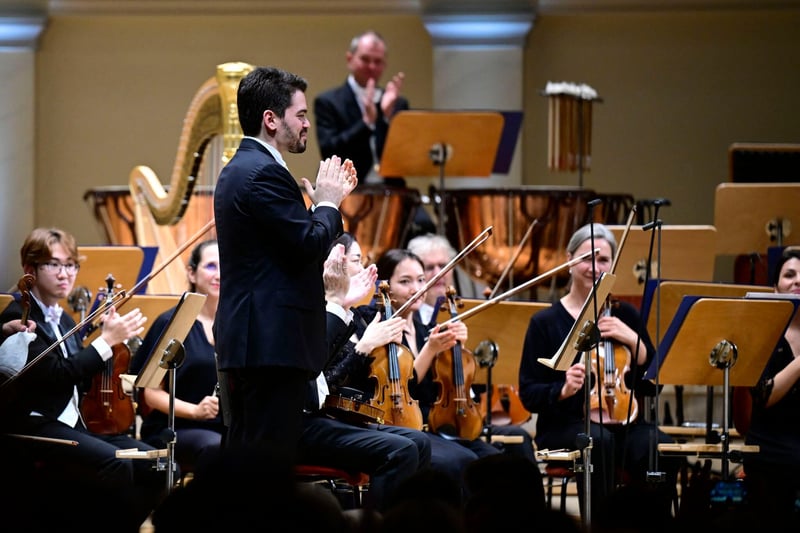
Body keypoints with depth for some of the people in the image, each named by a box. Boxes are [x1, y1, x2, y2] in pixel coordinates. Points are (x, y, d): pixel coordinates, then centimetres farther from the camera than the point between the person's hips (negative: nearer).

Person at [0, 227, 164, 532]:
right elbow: (57, 375, -20)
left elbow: (81, 377, 15)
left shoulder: (64, 321, 19)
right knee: (116, 465, -32)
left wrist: (110, 336, 4)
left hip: (75, 424, 9)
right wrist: (107, 340, -19)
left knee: (156, 467, -9)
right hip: (34, 427, -9)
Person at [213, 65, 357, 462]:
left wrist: (326, 201, 14)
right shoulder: (265, 173, -14)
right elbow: (311, 246, -20)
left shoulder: (238, 169, 18)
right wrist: (328, 202, -3)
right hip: (274, 341, -11)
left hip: (245, 339, 11)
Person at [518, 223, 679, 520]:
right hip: (564, 427, -2)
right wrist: (563, 390, -22)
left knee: (661, 448, -31)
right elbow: (529, 395, -2)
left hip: (622, 422, 2)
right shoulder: (545, 323, 4)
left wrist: (632, 340, -13)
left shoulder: (625, 315, 12)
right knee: (599, 440, -38)